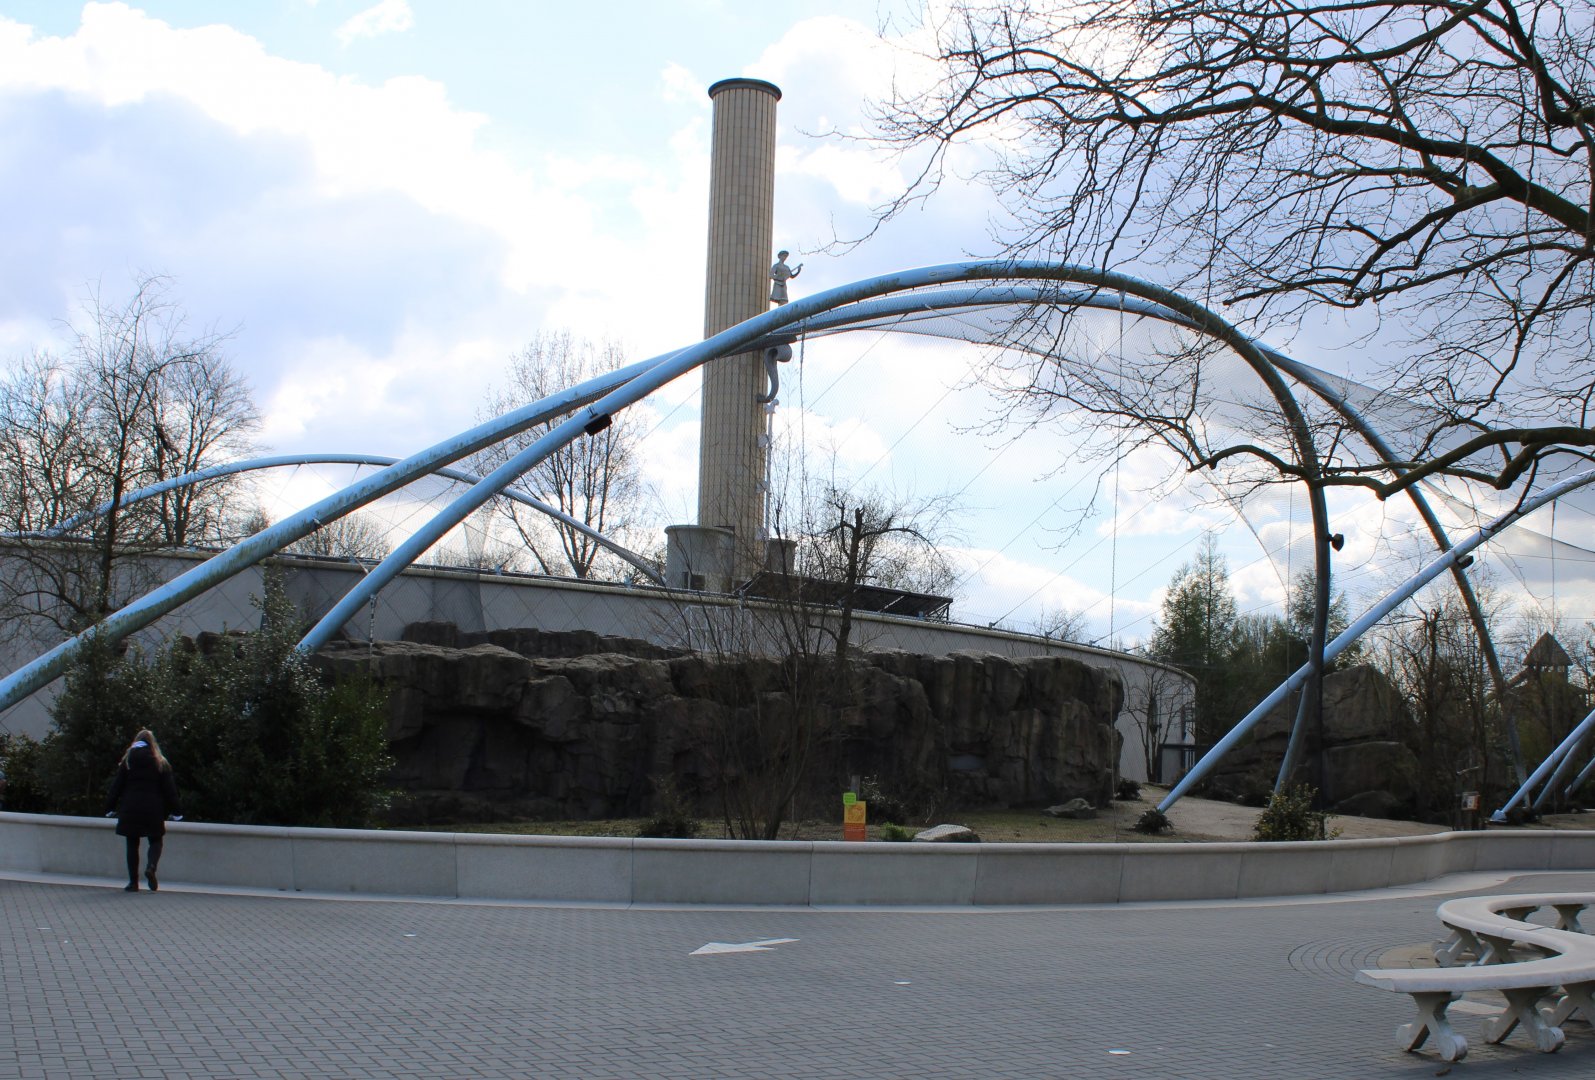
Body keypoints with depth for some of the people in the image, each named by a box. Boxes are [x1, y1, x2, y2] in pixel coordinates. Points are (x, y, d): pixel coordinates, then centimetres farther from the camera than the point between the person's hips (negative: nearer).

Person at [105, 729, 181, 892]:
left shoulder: (127, 761, 4)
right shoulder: (161, 763, 3)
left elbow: (117, 786, 4)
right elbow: (169, 789, 2)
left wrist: (110, 807, 10)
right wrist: (175, 811, 6)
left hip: (130, 810, 1)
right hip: (153, 810, -1)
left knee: (132, 844, 7)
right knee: (156, 841, 11)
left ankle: (133, 882, 4)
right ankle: (152, 866, -18)